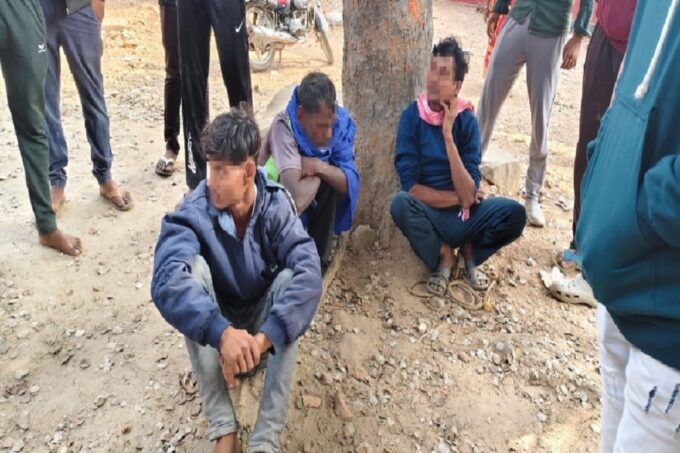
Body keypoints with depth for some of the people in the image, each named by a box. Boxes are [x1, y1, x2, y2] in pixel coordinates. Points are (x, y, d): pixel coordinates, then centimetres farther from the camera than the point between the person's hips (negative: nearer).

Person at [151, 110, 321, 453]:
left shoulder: (276, 205, -20)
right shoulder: (195, 212, -23)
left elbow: (308, 272, -34)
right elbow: (167, 280, -40)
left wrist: (263, 338, -45)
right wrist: (222, 332, -51)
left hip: (260, 316, 1)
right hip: (213, 323, 0)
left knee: (290, 279, -31)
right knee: (192, 264, -30)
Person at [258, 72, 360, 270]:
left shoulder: (341, 120, -19)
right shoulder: (284, 126, -33)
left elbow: (351, 182, -20)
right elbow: (297, 200, -42)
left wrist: (320, 167, -34)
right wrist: (319, 173, -25)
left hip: (315, 201, 4)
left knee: (339, 181, -24)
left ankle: (319, 255, -7)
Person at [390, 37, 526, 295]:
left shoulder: (466, 120, -6)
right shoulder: (412, 116, -10)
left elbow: (469, 193, -16)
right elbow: (411, 186, -15)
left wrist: (448, 136, -21)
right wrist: (457, 197, -10)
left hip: (463, 217, 1)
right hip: (429, 217, -1)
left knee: (514, 213, -24)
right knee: (400, 204, -33)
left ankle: (469, 251, 7)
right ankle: (443, 256, -4)